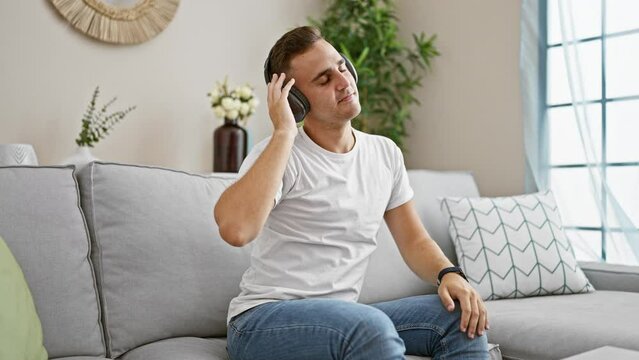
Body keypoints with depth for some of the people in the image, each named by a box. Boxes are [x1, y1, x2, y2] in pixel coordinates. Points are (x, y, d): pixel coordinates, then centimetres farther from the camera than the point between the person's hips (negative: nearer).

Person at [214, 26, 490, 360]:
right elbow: (234, 229, -32)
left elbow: (413, 239, 13)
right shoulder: (277, 152, -13)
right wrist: (284, 133, -26)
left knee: (461, 317, -10)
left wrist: (450, 274, -9)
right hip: (264, 319, -6)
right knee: (373, 326, -34)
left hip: (346, 317, 6)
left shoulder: (386, 153, 7)